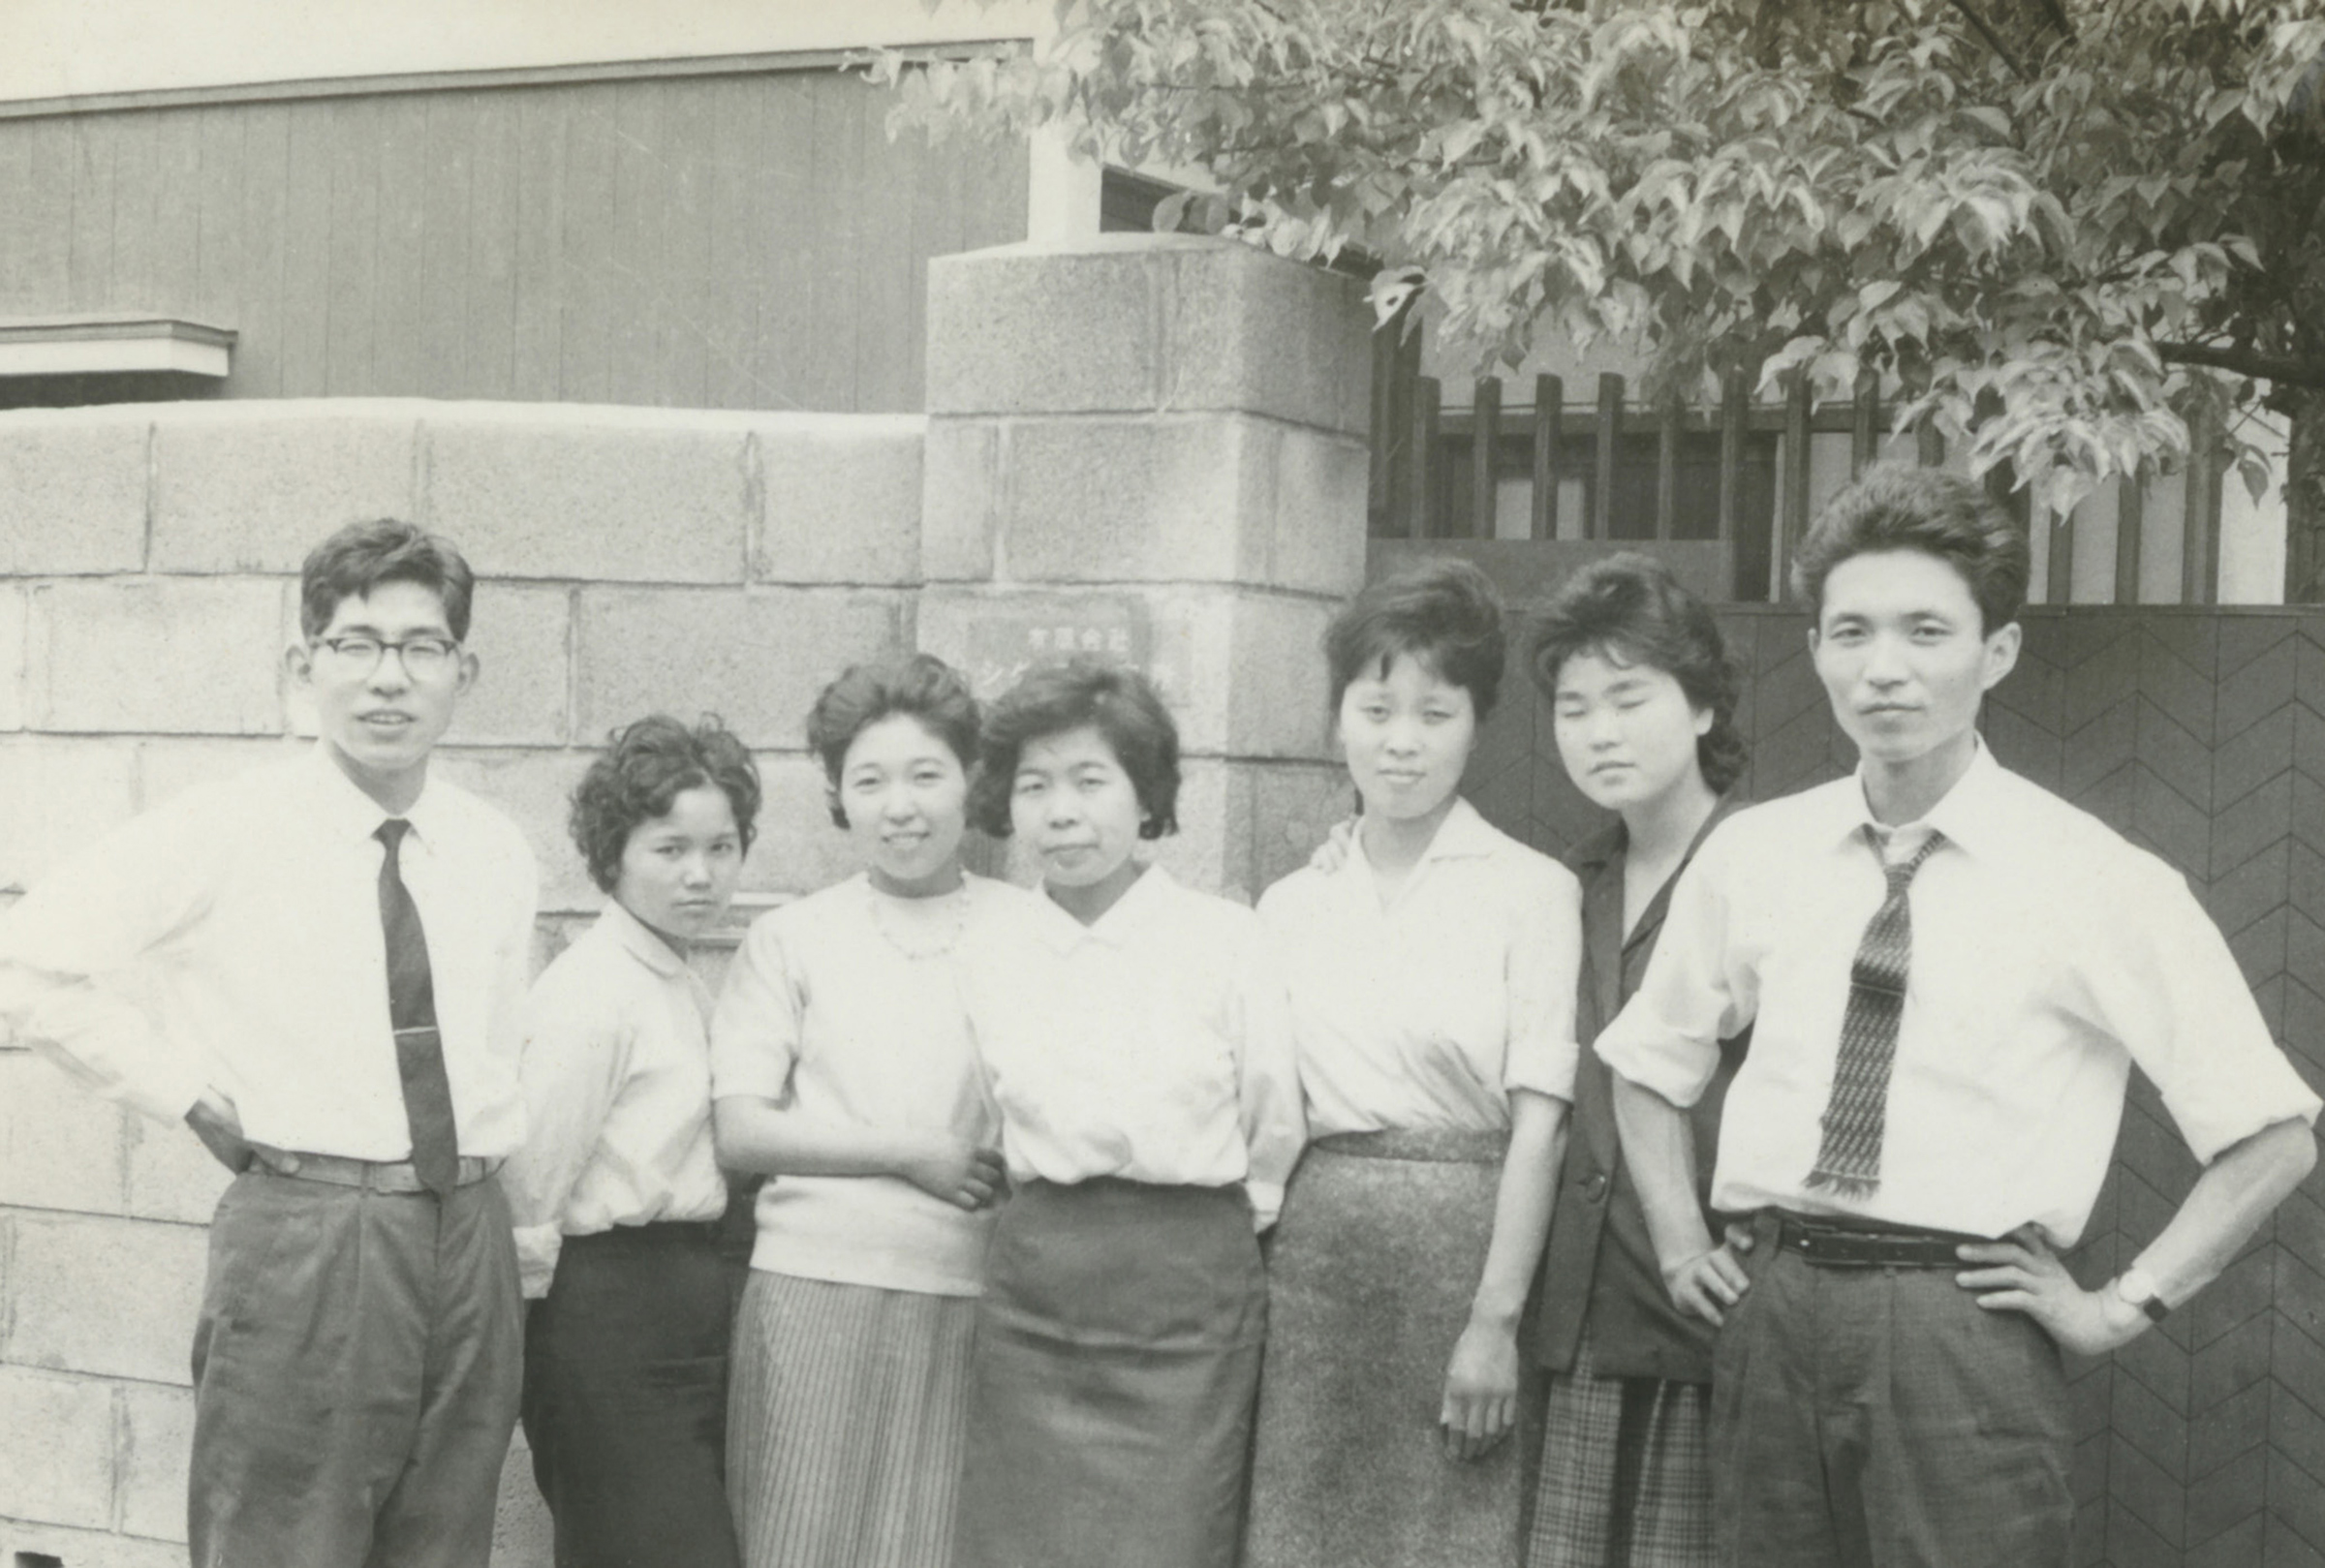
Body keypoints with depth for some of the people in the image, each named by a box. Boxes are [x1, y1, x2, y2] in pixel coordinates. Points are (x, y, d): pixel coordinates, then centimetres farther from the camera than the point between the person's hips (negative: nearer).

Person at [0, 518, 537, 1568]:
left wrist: (491, 1153, 10)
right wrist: (191, 1094, -5)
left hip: (468, 1245, 5)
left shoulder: (497, 854, 9)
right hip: (301, 1241, -5)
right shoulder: (223, 833, -5)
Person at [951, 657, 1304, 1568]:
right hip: (1035, 1287, 3)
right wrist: (1066, 1223, 11)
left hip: (1188, 1294, -3)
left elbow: (1274, 1124, 2)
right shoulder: (993, 958, 5)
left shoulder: (1224, 938, -5)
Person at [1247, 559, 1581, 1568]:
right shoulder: (1289, 906, 11)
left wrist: (1495, 1322, -14)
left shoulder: (1532, 890, -2)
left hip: (1460, 1247, -3)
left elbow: (1538, 1121, -7)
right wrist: (1241, 1287, 1)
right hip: (1313, 1256, 3)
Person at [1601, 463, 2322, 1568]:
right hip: (1771, 1315, 4)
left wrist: (2121, 1307, -4)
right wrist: (1679, 1244, 13)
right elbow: (1647, 1062, 23)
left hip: (1964, 1325, -3)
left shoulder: (2097, 880, -5)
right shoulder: (1752, 855, 7)